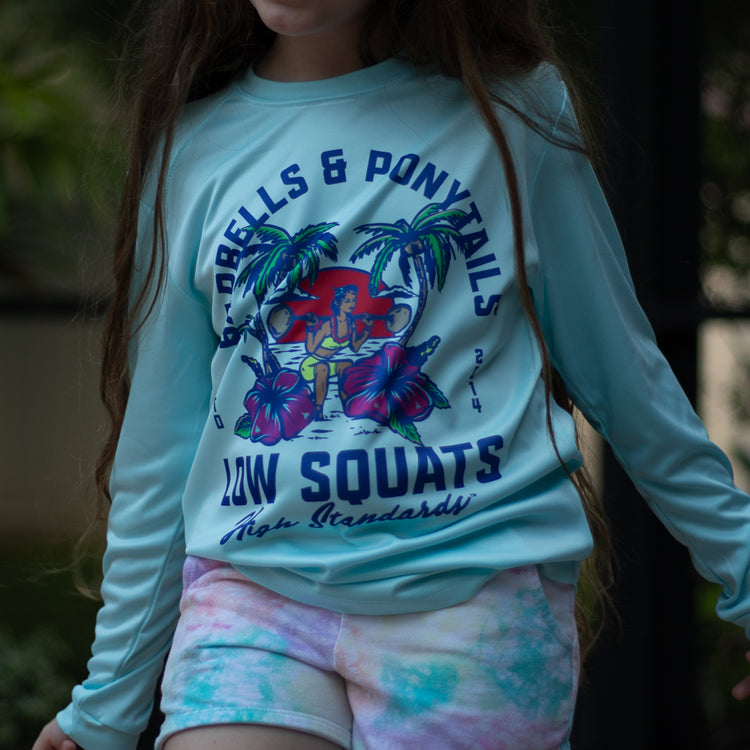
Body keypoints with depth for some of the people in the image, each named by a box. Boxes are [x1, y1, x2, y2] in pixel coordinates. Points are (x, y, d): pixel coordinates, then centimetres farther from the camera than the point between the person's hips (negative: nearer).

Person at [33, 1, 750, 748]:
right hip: (251, 586, 2)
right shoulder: (193, 143, 7)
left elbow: (618, 365, 12)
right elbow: (157, 444, 12)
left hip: (478, 595, -1)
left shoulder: (511, 107, 4)